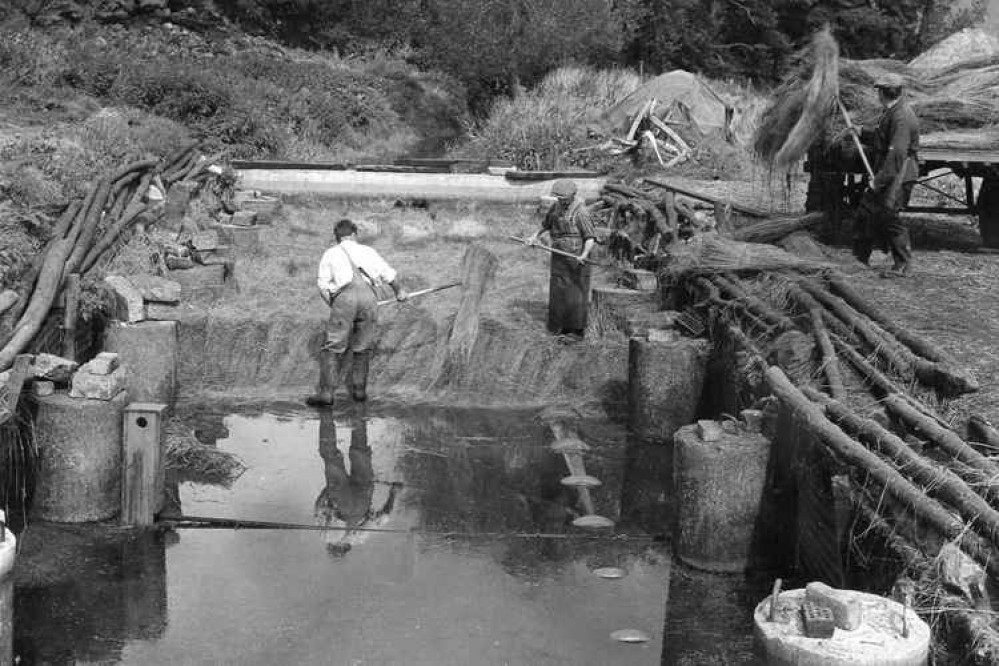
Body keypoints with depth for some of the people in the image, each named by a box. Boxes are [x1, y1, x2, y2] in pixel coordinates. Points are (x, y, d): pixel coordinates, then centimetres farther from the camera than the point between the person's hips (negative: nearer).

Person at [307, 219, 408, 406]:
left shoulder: (330, 253, 20)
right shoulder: (367, 251, 25)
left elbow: (323, 285, 11)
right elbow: (389, 273, 31)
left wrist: (333, 306, 22)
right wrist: (399, 291, 48)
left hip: (344, 296, -2)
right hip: (368, 295, 2)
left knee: (333, 348, -2)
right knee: (362, 348, 14)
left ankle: (326, 392, -11)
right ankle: (359, 389, 14)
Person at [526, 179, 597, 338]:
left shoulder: (580, 212, -17)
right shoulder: (556, 206, 6)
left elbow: (590, 237, -22)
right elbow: (546, 223, 26)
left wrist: (584, 255, -35)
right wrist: (535, 236, 26)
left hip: (576, 257, -7)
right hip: (559, 257, 7)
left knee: (575, 292, -3)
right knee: (558, 291, 9)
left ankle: (577, 329, 3)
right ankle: (560, 327, 18)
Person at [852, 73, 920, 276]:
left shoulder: (902, 117, -20)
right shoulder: (891, 112, 14)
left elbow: (897, 153, -26)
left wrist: (880, 180, -26)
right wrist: (862, 133, 16)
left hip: (898, 176, -11)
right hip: (886, 174, 11)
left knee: (887, 217, -12)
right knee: (866, 212, 14)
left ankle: (902, 265, -2)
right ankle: (860, 258, 25)